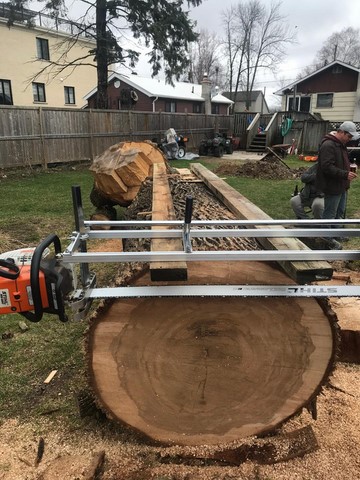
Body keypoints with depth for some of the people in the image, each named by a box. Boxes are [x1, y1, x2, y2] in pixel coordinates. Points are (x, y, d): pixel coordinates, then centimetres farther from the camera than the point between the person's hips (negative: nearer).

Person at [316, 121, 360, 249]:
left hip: (341, 186, 10)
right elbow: (327, 167, -29)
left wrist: (348, 172, 10)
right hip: (332, 187, -10)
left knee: (340, 212, 21)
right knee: (330, 213, 2)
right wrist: (345, 174, -27)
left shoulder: (340, 144, 11)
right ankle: (327, 238, 14)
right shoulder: (328, 145, -22)